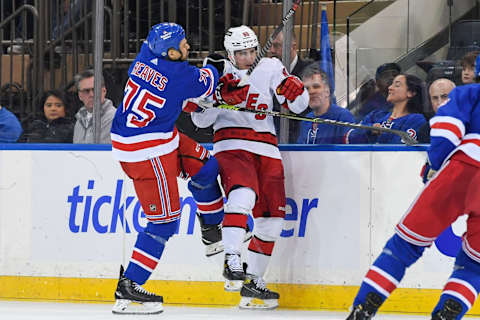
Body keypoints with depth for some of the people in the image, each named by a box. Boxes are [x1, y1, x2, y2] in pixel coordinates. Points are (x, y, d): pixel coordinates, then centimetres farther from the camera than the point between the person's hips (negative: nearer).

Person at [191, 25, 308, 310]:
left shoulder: (270, 68, 7)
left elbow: (299, 105, 3)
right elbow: (201, 120, -2)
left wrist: (294, 90, -19)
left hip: (266, 152, 4)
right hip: (231, 147, -4)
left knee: (271, 219, 5)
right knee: (243, 194, -33)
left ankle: (253, 281, 15)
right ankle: (232, 262, -35)